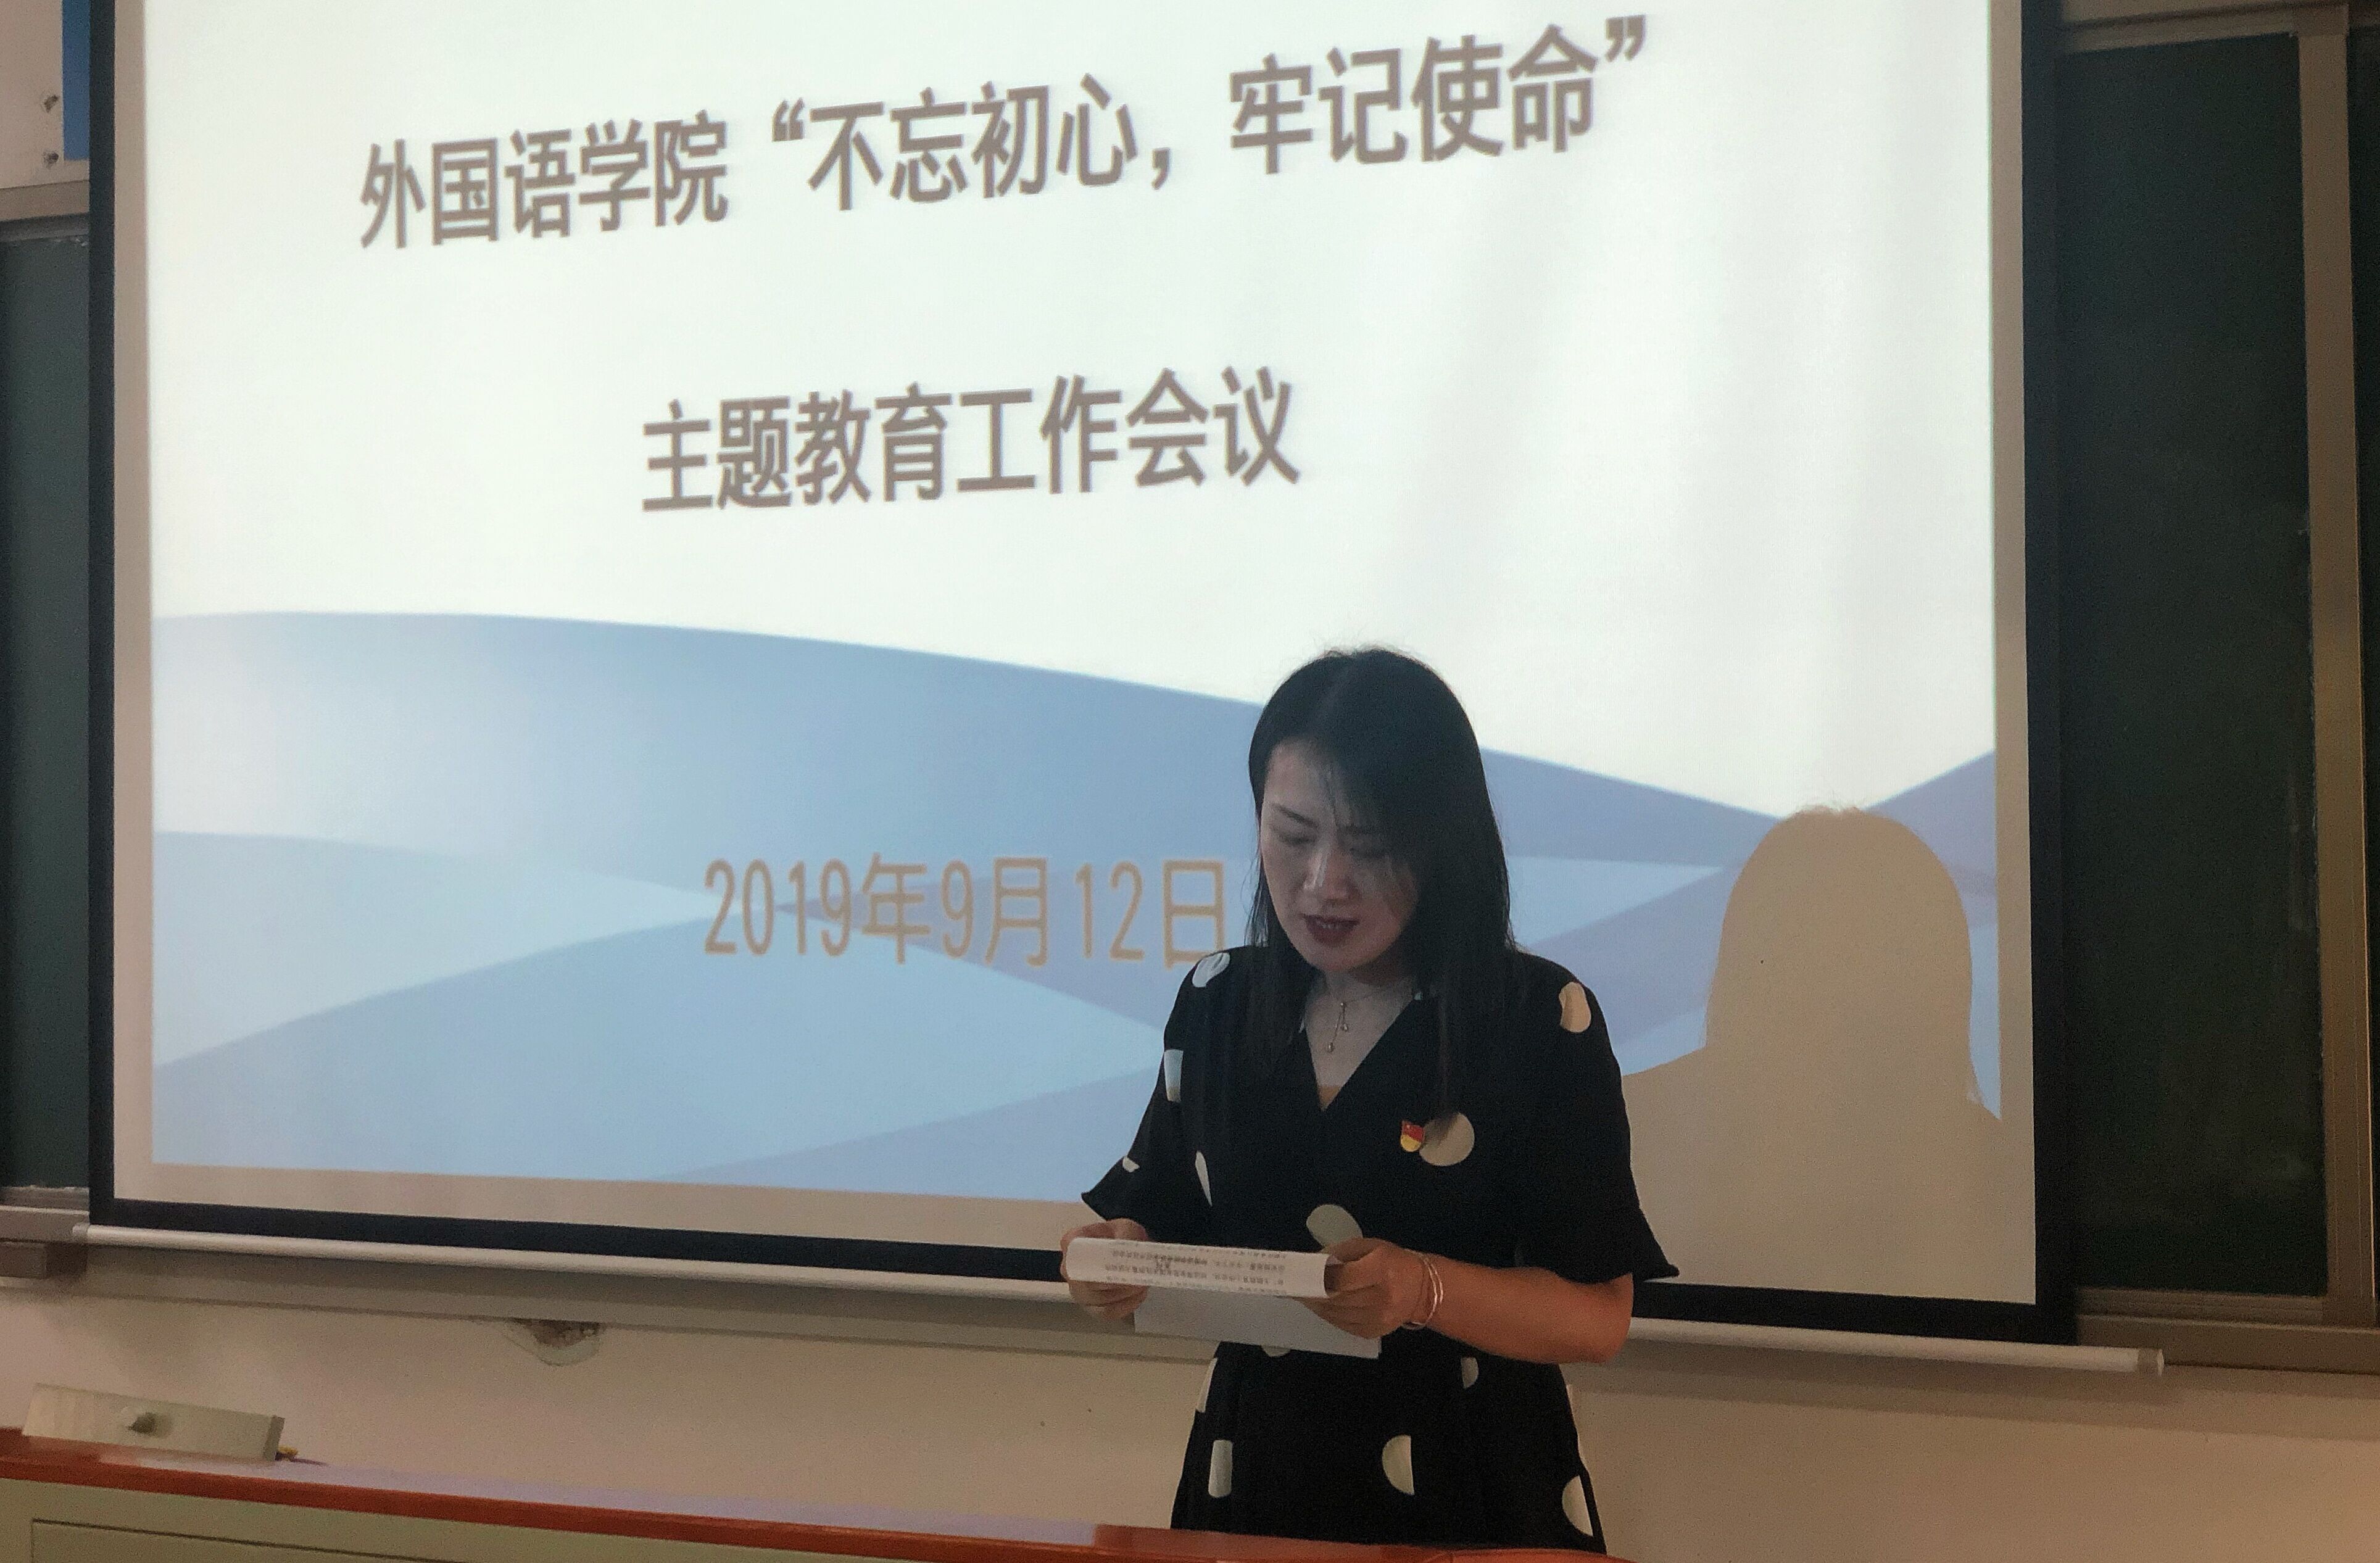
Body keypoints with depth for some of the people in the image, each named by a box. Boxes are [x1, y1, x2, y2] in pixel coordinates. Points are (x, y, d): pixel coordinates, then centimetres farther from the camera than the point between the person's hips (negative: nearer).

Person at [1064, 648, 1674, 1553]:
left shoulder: (1543, 1020, -10)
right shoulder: (1216, 1005, 3)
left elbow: (1598, 1317, -12)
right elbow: (1164, 1229, 8)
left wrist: (1424, 1290, -29)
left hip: (1470, 1505, -3)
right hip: (1251, 1484, 4)